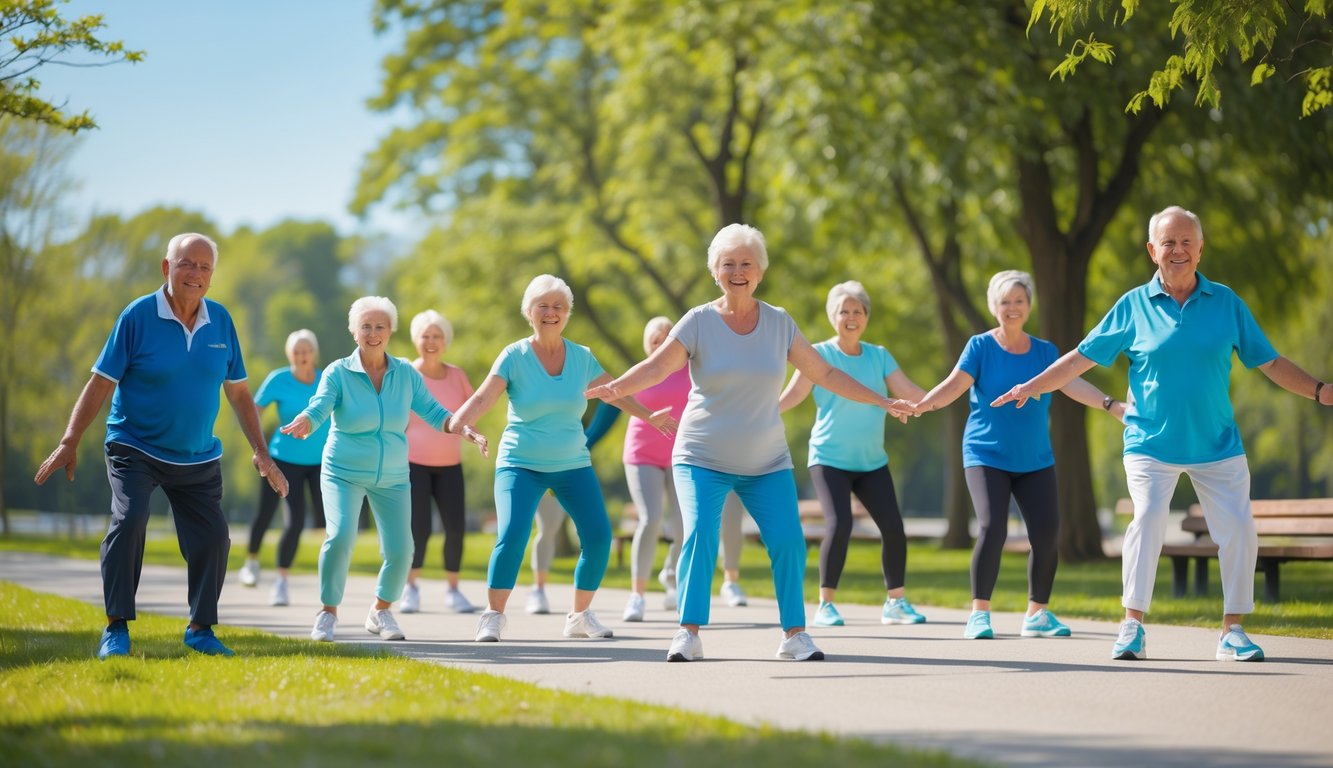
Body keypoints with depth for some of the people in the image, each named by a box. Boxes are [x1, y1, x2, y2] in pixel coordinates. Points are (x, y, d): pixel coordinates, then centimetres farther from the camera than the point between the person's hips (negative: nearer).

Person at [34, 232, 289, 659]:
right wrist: (69, 444, -14)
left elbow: (238, 392, 9)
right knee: (128, 520, -22)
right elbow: (100, 383, -9)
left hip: (198, 459, 4)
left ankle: (200, 629, 19)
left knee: (213, 537, 0)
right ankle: (116, 628, -11)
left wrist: (260, 452, 6)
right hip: (135, 448, -4)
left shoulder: (220, 321, 0)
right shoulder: (138, 316, -11)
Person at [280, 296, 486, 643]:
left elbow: (435, 413, -2)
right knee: (341, 535, -24)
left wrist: (465, 429, -21)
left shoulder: (405, 373, -3)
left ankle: (381, 611, 23)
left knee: (400, 549, -4)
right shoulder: (338, 373, -10)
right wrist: (301, 425, -46)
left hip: (392, 478, 3)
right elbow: (317, 411, -23)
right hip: (344, 473, -3)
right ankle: (328, 612, -5)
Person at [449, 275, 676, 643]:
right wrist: (455, 425, -38)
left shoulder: (581, 357, 1)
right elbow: (483, 398, -20)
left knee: (598, 536, -7)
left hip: (572, 465, 4)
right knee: (511, 536, -22)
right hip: (521, 464, -4)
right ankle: (492, 617, -7)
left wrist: (649, 417, 24)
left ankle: (580, 616, 12)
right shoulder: (515, 356, -9)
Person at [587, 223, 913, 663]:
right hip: (702, 458, -2)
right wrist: (615, 388, -35)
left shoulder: (779, 323, 4)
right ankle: (688, 634, -10)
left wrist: (881, 401, 13)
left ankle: (794, 634, 2)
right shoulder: (699, 322, -5)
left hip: (766, 462, 2)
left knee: (787, 541, -9)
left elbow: (825, 374, 12)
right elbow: (656, 367, -16)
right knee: (699, 535, -18)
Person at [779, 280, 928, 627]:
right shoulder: (819, 354, -2)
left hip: (872, 462, 4)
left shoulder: (879, 356, 8)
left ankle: (896, 602, 12)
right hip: (829, 458, -4)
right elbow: (791, 397, -5)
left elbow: (909, 393, 5)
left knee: (893, 527, -4)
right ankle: (825, 605, -5)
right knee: (839, 525, -19)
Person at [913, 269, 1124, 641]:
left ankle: (1037, 614, 12)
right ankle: (979, 613, -8)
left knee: (1047, 534, -5)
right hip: (987, 455, -3)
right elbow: (955, 383, -13)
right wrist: (922, 404, -32)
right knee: (992, 528, -19)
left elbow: (1071, 384, -6)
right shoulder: (980, 346, -1)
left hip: (1035, 460, 3)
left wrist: (1111, 405, -23)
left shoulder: (1045, 351, 7)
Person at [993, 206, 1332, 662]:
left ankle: (1232, 632, 11)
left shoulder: (1226, 302, 4)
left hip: (1217, 445, 2)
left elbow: (1269, 362, 9)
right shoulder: (1134, 306, 1)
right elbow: (1082, 358, 4)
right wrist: (1033, 386, -3)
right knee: (1147, 520, -18)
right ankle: (1132, 628, -8)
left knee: (1238, 529, -3)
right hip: (1151, 443, -2)